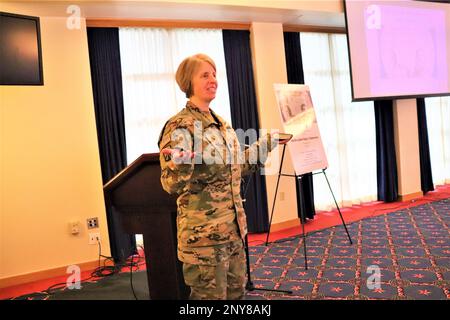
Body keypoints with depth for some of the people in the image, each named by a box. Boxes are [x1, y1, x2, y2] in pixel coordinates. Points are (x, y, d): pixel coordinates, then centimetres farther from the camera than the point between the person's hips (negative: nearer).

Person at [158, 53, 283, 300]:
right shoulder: (180, 126, -14)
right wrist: (181, 165, -42)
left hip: (232, 226, 8)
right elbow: (171, 184, -21)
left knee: (236, 290, 18)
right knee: (211, 295, 3)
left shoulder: (221, 123, 10)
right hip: (203, 231, -8)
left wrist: (261, 147, 22)